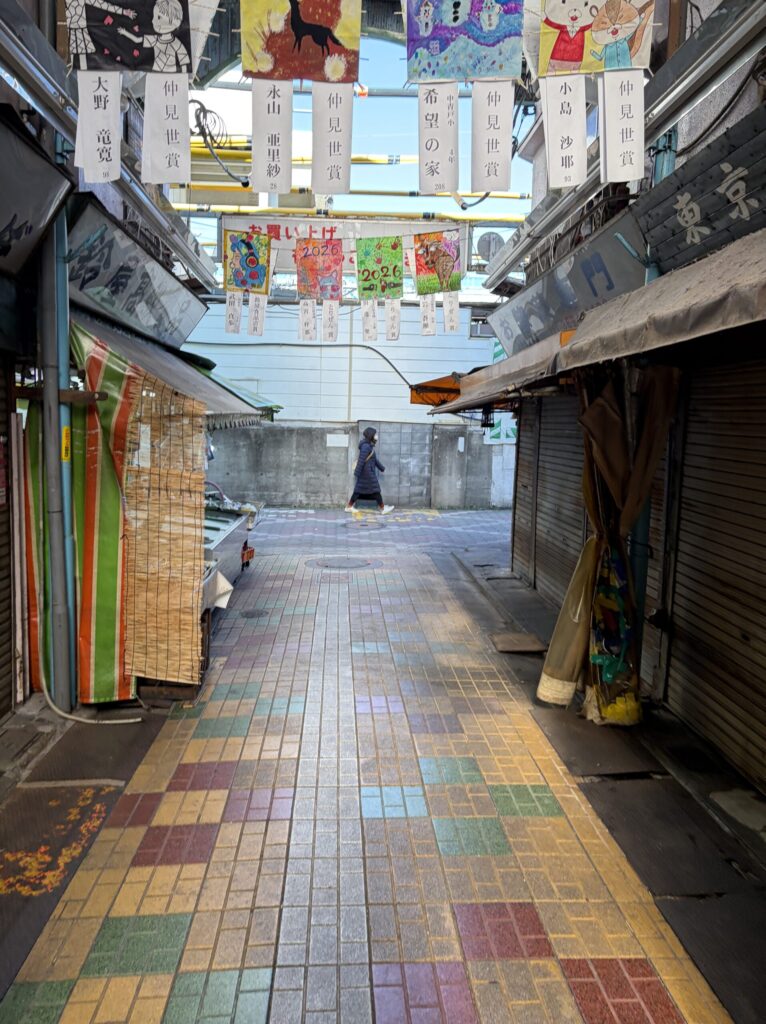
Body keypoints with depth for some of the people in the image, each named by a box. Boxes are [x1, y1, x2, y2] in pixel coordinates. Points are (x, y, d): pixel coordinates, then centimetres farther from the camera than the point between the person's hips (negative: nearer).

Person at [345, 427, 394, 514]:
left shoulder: (369, 446, 13)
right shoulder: (366, 446, -18)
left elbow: (375, 459, 23)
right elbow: (361, 460, -21)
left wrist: (381, 468, 29)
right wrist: (357, 473, -23)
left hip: (367, 472, 10)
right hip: (367, 472, -10)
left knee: (359, 490, 10)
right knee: (375, 490, 0)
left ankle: (349, 507, 13)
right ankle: (383, 509, 9)